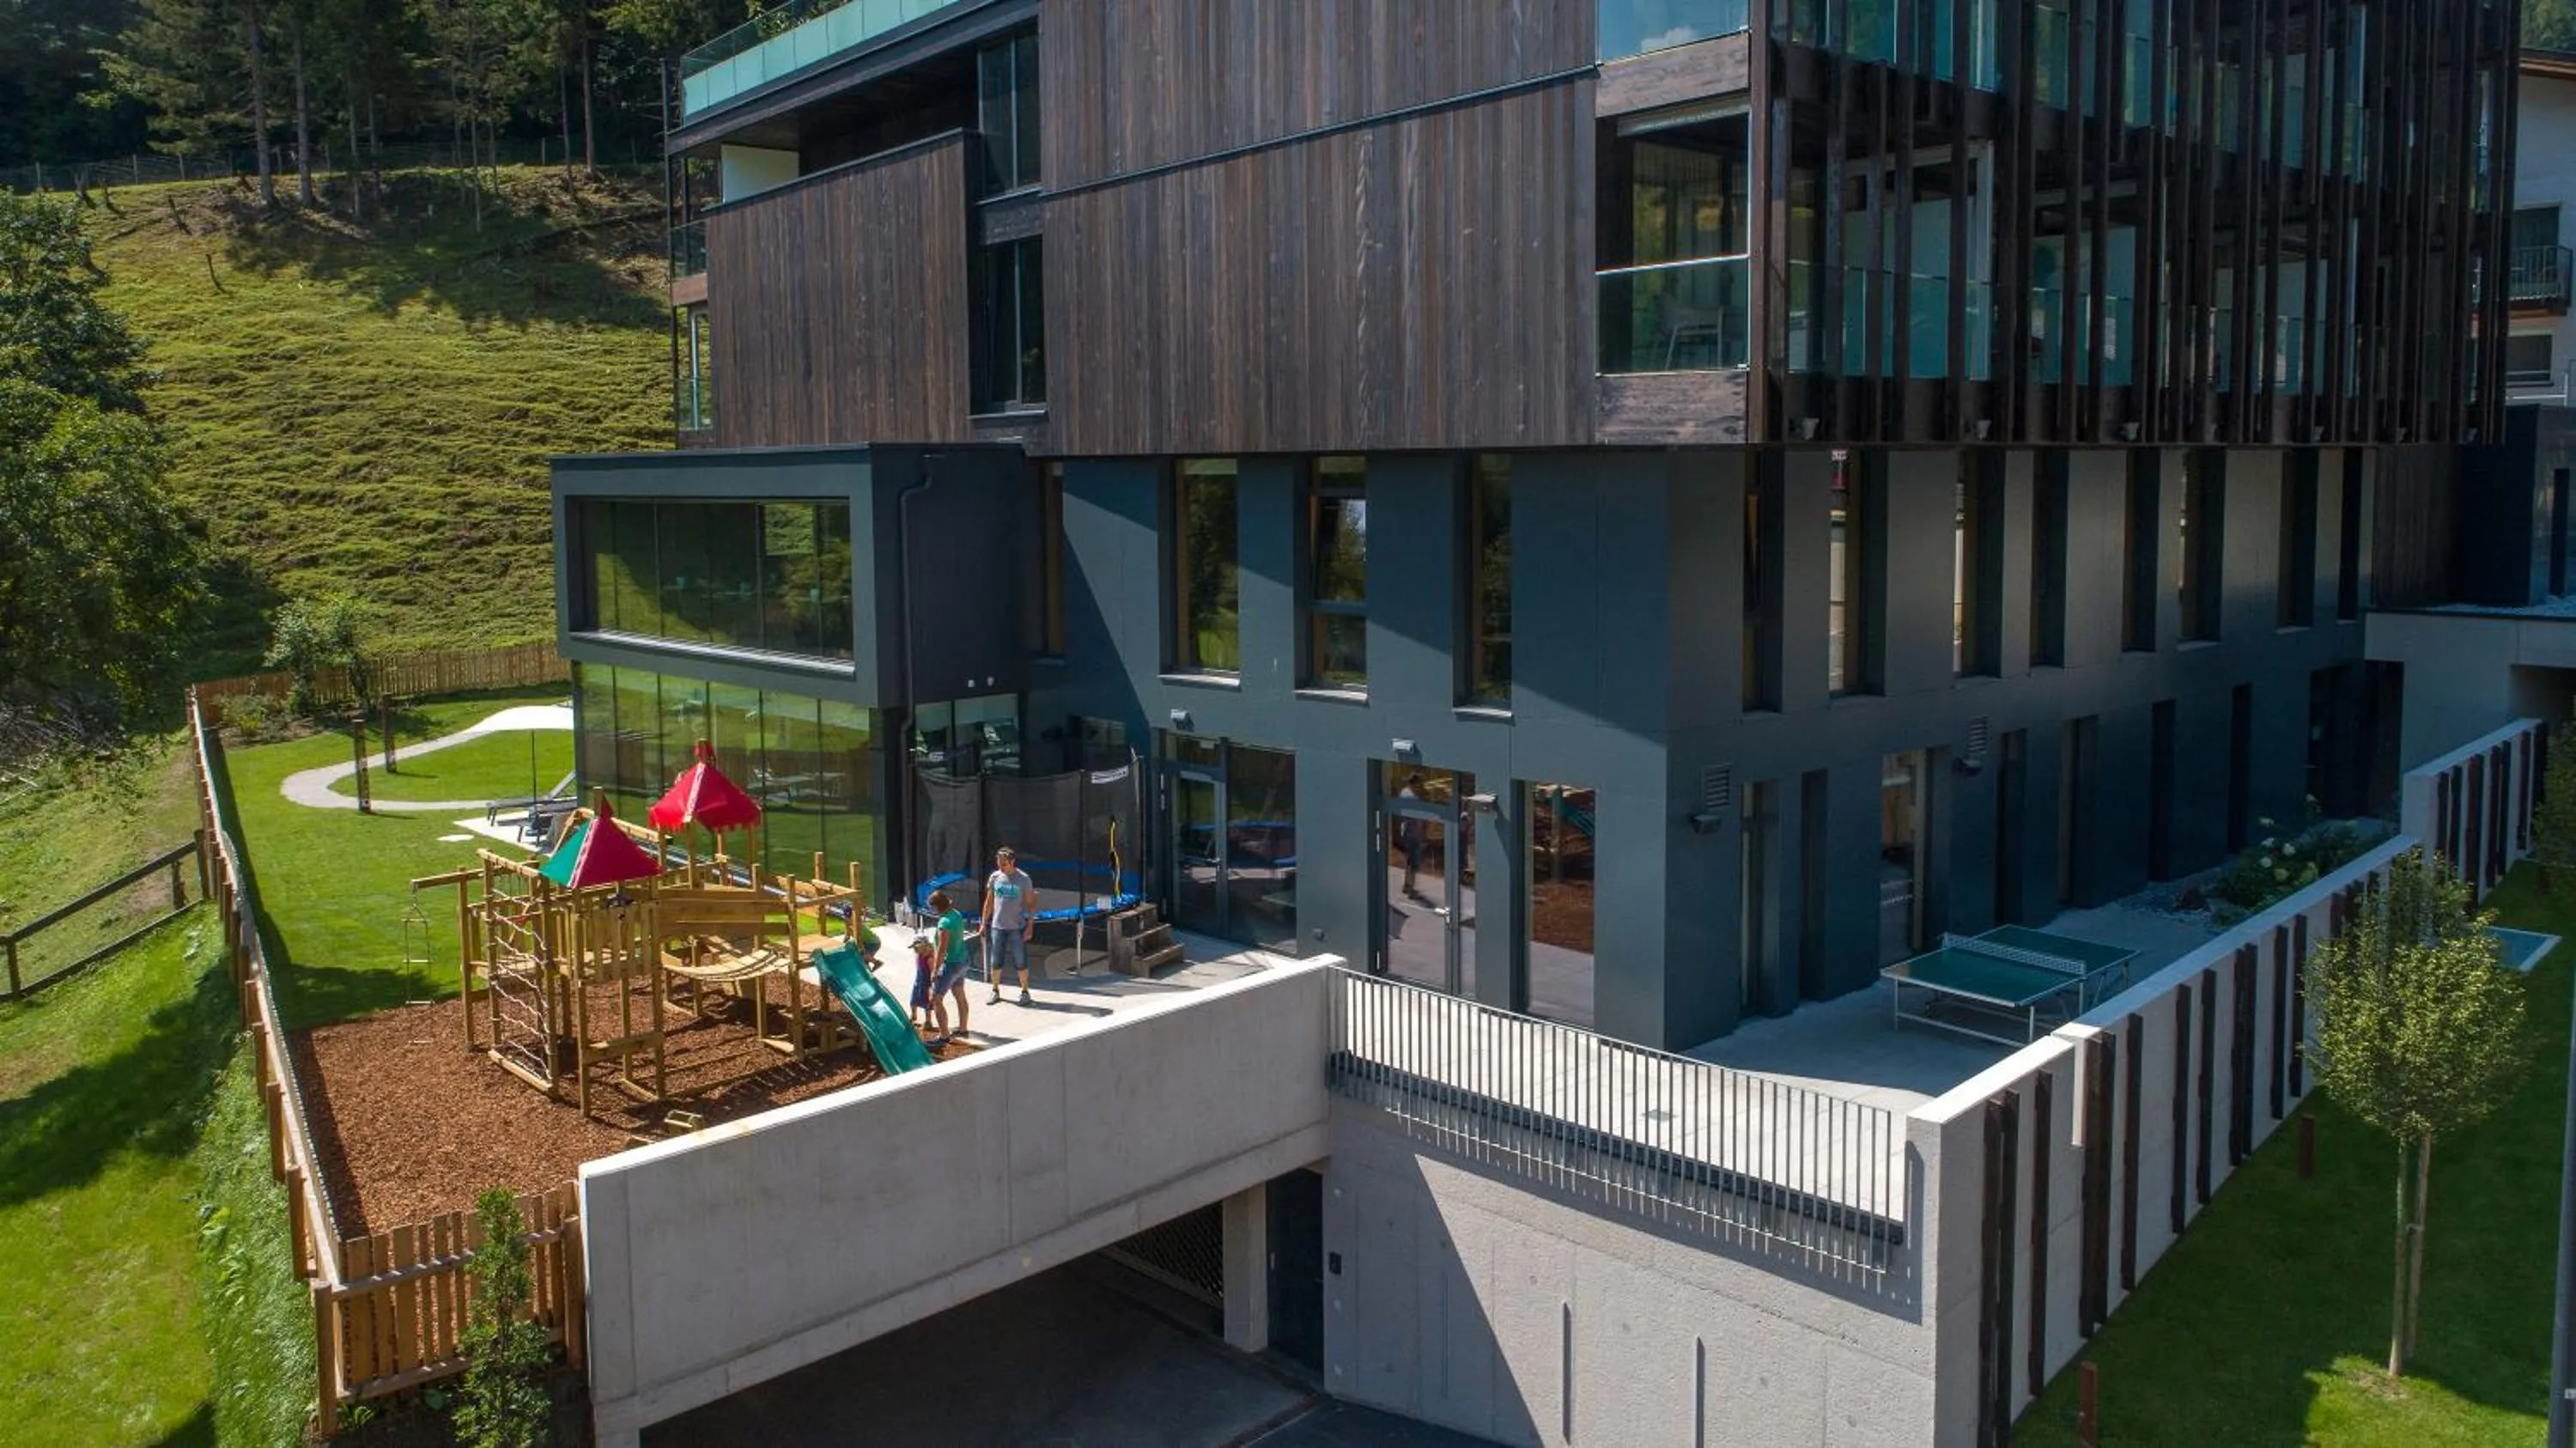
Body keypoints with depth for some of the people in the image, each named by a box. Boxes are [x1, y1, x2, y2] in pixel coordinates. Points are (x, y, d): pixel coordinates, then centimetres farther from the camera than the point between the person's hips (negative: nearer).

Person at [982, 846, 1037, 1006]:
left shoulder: (1023, 879, -7)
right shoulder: (994, 877, 2)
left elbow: (1030, 904, -4)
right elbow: (989, 902, 10)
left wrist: (1029, 927, -8)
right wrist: (984, 923, 8)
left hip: (1017, 927, -3)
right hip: (997, 926, 3)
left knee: (1021, 962, 2)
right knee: (995, 962, 8)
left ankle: (1024, 992, 15)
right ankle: (995, 991, 21)